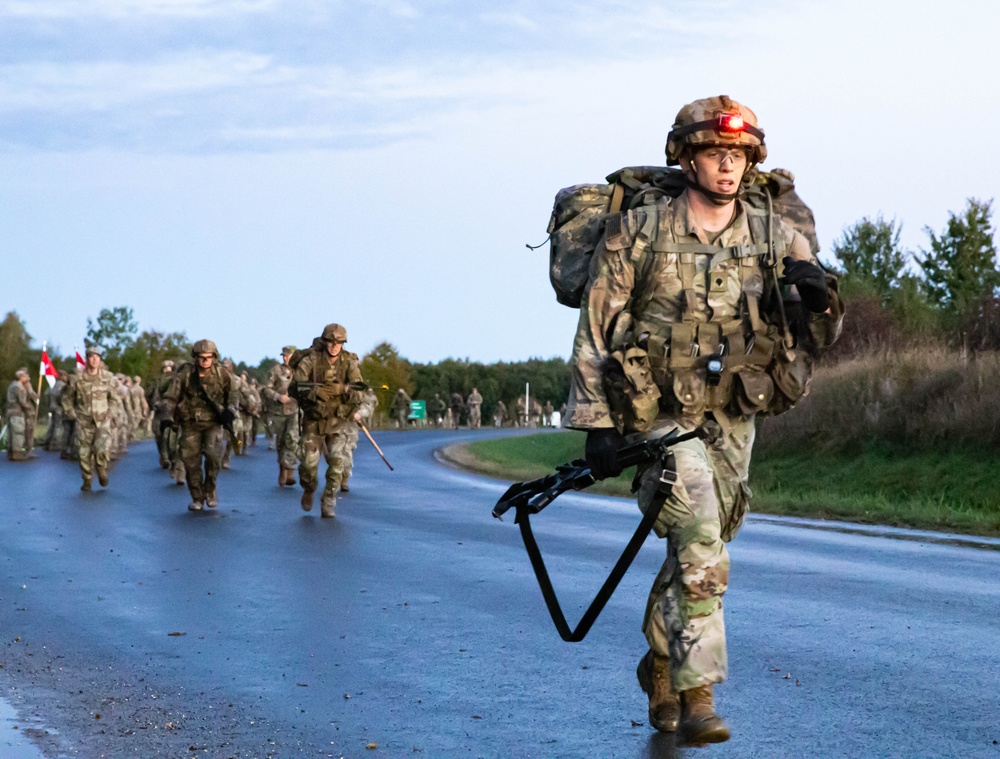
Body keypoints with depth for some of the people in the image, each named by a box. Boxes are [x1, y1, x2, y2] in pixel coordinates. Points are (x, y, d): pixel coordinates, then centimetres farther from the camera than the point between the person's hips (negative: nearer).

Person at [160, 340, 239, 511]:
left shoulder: (223, 374, -6)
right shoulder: (184, 375, -9)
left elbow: (233, 393, 12)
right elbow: (170, 397, -4)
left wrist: (231, 410, -4)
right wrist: (166, 417, -18)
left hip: (213, 422, -1)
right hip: (190, 424, 1)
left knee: (213, 454, -21)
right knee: (191, 460, -3)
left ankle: (210, 489, 2)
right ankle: (197, 498, 13)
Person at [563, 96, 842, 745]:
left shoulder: (776, 239, 1)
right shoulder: (638, 233, -7)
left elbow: (825, 333, 2)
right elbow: (595, 332, -4)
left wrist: (820, 296, -22)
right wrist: (597, 424, -8)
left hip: (732, 422, 4)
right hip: (659, 417, -4)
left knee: (696, 552, 15)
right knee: (701, 550, -21)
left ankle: (661, 663, 38)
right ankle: (698, 698, -20)